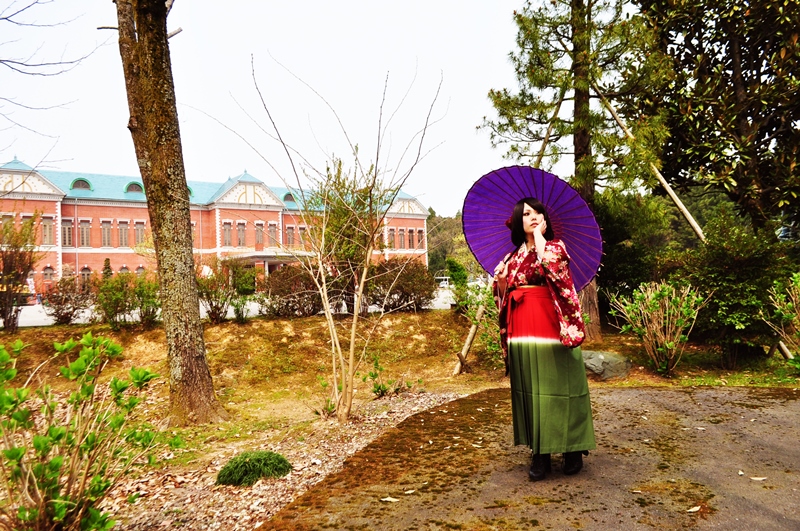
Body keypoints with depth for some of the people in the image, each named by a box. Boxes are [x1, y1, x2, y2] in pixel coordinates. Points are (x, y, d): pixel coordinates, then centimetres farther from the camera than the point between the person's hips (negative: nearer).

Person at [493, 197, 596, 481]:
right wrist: (500, 280, 1)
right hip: (522, 329, 5)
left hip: (552, 327, -5)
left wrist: (539, 235, -10)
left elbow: (549, 264, -21)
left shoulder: (555, 246, 2)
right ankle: (539, 454, 14)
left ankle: (572, 450, 11)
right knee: (530, 390, 6)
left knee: (558, 387, -1)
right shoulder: (512, 256, 15)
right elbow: (503, 289, 19)